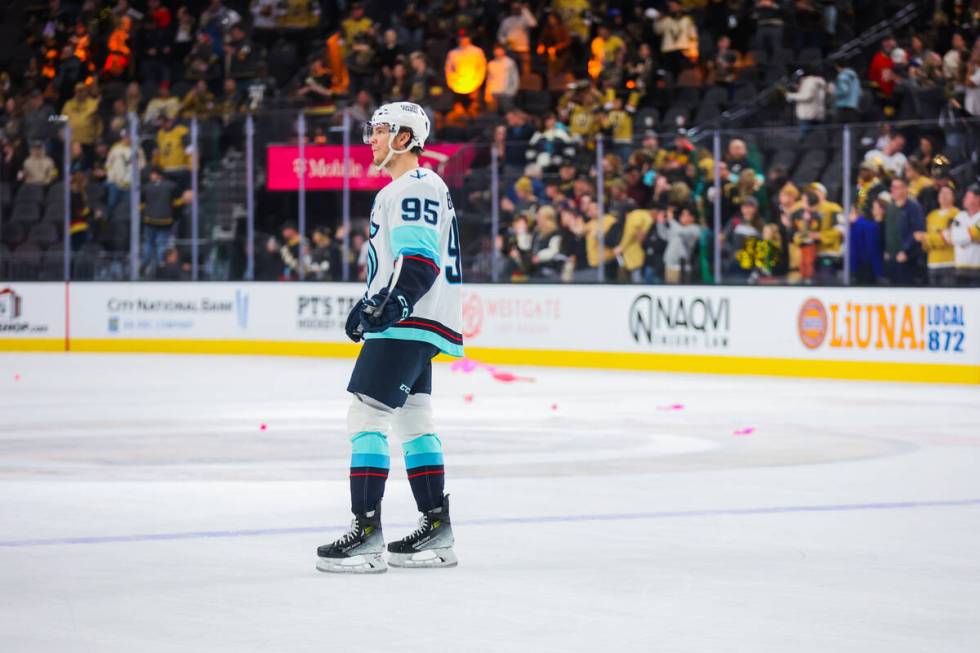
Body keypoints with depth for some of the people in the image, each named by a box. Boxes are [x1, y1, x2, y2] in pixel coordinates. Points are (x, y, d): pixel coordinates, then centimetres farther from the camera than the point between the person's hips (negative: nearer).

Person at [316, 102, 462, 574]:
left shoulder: (413, 188, -13)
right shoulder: (416, 188, 22)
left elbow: (419, 258, -24)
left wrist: (396, 301, -35)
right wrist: (370, 304, 34)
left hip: (408, 324, -11)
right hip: (410, 324, 11)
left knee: (366, 417, -14)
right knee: (412, 422, 15)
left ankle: (367, 533, -18)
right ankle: (436, 528, 19)